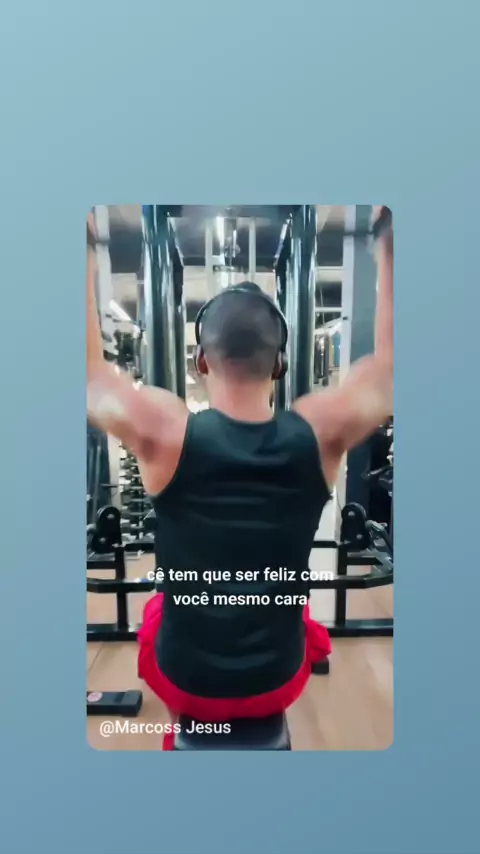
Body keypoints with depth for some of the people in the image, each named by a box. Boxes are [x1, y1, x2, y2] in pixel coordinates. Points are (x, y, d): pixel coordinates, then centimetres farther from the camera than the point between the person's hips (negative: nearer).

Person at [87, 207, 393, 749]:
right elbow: (388, 364, -6)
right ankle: (265, 724, 49)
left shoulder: (165, 433, -26)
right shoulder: (319, 433, -22)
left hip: (185, 681, 0)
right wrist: (388, 244, -2)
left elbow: (89, 369, -9)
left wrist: (86, 248, -4)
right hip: (279, 682, 1)